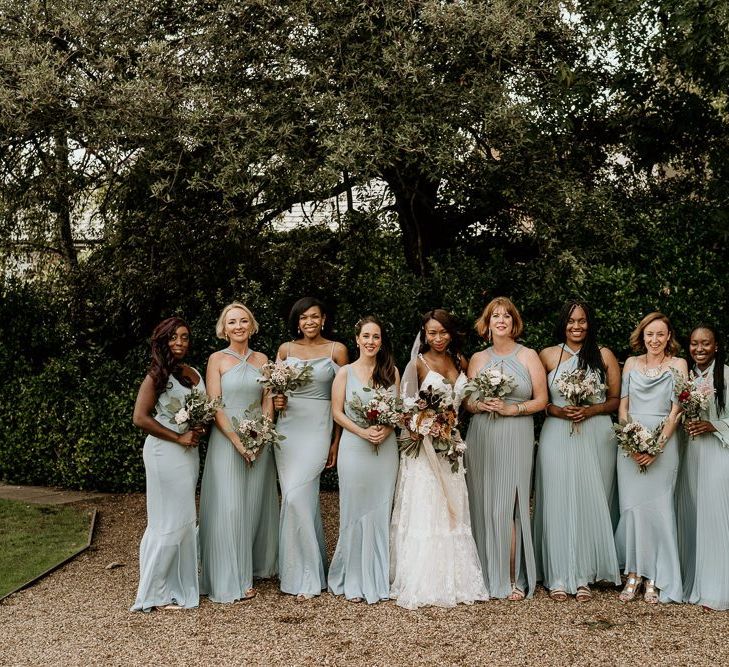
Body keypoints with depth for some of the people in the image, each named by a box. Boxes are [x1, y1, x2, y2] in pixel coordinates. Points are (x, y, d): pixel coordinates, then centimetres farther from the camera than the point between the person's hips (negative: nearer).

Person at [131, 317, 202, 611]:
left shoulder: (194, 373, 11)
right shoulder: (157, 376, -8)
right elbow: (140, 418, -14)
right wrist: (178, 437, -14)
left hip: (189, 452, 7)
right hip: (165, 453, -7)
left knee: (184, 519, 12)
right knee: (171, 521, -5)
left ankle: (178, 584, 23)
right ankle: (155, 593, 4)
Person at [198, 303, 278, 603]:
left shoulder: (261, 359, 10)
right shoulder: (217, 359, -1)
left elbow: (268, 401, 6)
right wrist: (238, 440, -15)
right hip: (226, 439, -4)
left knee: (255, 505, 9)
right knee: (229, 507, -4)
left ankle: (255, 566, 24)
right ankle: (231, 579, 3)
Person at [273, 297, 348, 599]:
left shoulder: (337, 350, 1)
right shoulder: (286, 349, 9)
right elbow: (275, 388, 18)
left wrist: (337, 442, -2)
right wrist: (276, 401, -6)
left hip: (318, 429, -3)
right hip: (287, 427, 4)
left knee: (295, 497, -14)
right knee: (304, 498, 4)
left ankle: (304, 577, -3)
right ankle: (310, 570, 18)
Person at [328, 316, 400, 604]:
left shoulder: (391, 372, 9)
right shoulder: (345, 372, 2)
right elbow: (337, 412, -1)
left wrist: (386, 430, -11)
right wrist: (363, 432, -15)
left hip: (386, 449, 2)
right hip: (354, 448, -2)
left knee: (381, 514, 6)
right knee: (355, 513, 1)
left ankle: (378, 579, 16)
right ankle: (353, 582, 9)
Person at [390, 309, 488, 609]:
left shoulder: (460, 361, 10)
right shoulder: (419, 364, -4)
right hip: (424, 444, -5)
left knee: (451, 512, 8)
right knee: (423, 513, -4)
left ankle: (454, 581, 17)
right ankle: (421, 584, 2)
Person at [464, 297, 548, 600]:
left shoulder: (529, 356, 6)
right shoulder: (478, 358, 13)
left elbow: (541, 400, 2)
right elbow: (466, 401, 14)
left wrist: (511, 409, -10)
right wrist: (480, 405, -7)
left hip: (515, 438, -3)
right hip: (481, 437, 3)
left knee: (507, 507, -7)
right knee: (483, 505, 1)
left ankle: (513, 579, 1)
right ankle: (487, 575, 10)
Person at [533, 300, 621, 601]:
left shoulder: (604, 356, 8)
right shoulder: (548, 356, 7)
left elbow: (616, 399, 8)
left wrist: (591, 410, -9)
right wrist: (558, 411, -11)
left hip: (596, 436, 0)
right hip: (557, 437, 0)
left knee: (590, 503, 1)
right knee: (558, 503, -2)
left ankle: (584, 577, 9)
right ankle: (558, 577, 5)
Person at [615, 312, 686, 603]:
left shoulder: (678, 365, 3)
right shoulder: (631, 363, 11)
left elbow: (676, 411, -3)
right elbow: (622, 406, 9)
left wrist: (657, 446, -13)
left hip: (663, 443, -2)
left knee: (658, 508, -2)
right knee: (631, 507, 0)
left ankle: (655, 579, 5)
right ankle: (633, 575, 7)